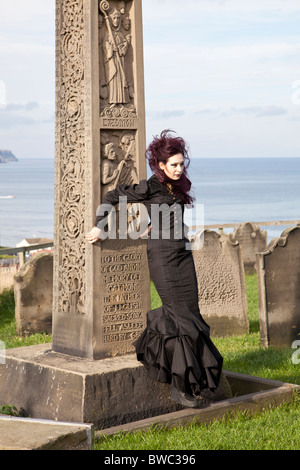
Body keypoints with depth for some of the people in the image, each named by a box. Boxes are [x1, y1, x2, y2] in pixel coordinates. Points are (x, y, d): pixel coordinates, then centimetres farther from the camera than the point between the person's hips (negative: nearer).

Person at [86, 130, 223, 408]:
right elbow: (113, 197, -3)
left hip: (183, 255, 7)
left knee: (189, 311, 4)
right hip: (161, 256, -7)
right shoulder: (150, 187, -9)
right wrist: (100, 228, -2)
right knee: (181, 317, -10)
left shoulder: (179, 187, 11)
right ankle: (179, 386, -3)